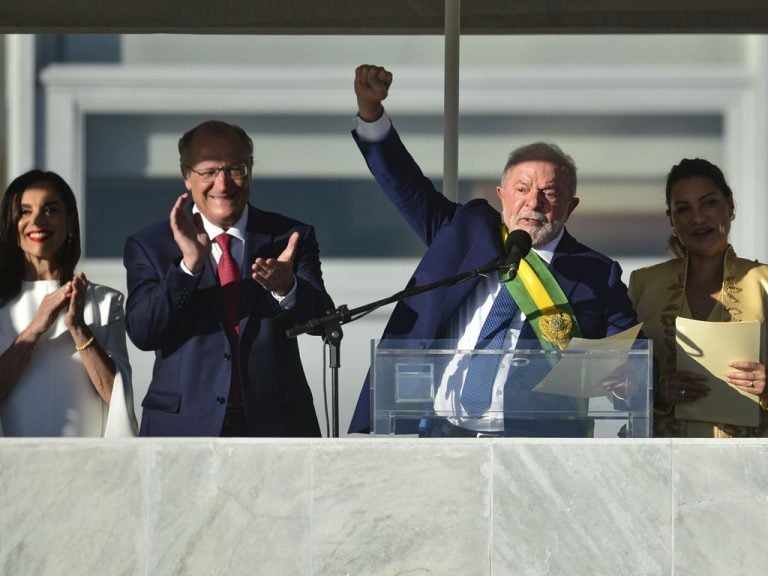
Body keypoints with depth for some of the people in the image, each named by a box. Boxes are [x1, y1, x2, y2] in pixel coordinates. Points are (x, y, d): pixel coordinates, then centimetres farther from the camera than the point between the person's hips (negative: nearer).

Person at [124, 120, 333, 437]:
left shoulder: (289, 238, 5)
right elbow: (142, 333, -9)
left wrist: (286, 288, -30)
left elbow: (321, 318, -7)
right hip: (185, 428, -1)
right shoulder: (150, 245, 4)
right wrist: (188, 265, -23)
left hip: (276, 428, 1)